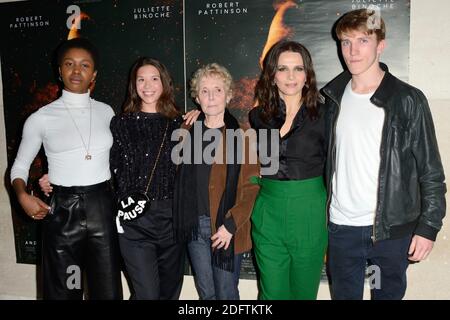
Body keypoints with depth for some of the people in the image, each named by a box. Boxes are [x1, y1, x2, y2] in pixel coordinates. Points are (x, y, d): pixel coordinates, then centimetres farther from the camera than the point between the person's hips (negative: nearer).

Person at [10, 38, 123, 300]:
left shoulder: (106, 112, 6)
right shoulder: (41, 118, -1)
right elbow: (20, 165, 6)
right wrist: (23, 195, -11)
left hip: (102, 208, 2)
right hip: (62, 210, -2)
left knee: (108, 291, 10)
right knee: (63, 291, 12)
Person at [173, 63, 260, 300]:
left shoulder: (241, 136, -7)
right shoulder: (189, 134, 7)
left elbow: (251, 187, -9)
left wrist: (230, 225, -15)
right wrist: (183, 222, 4)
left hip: (227, 228, -4)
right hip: (195, 225, 4)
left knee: (226, 293, 6)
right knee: (205, 293, 13)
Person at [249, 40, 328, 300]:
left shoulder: (322, 115, -5)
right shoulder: (258, 116, 3)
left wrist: (331, 216, -3)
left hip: (309, 214, -2)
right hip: (268, 214, 2)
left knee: (304, 291, 14)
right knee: (272, 292, 10)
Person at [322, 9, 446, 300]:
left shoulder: (408, 100, -6)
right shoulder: (334, 97, 5)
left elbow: (430, 170, -5)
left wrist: (428, 226, -9)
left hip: (392, 228, -3)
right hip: (341, 227, 3)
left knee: (389, 294, 12)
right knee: (344, 294, 15)